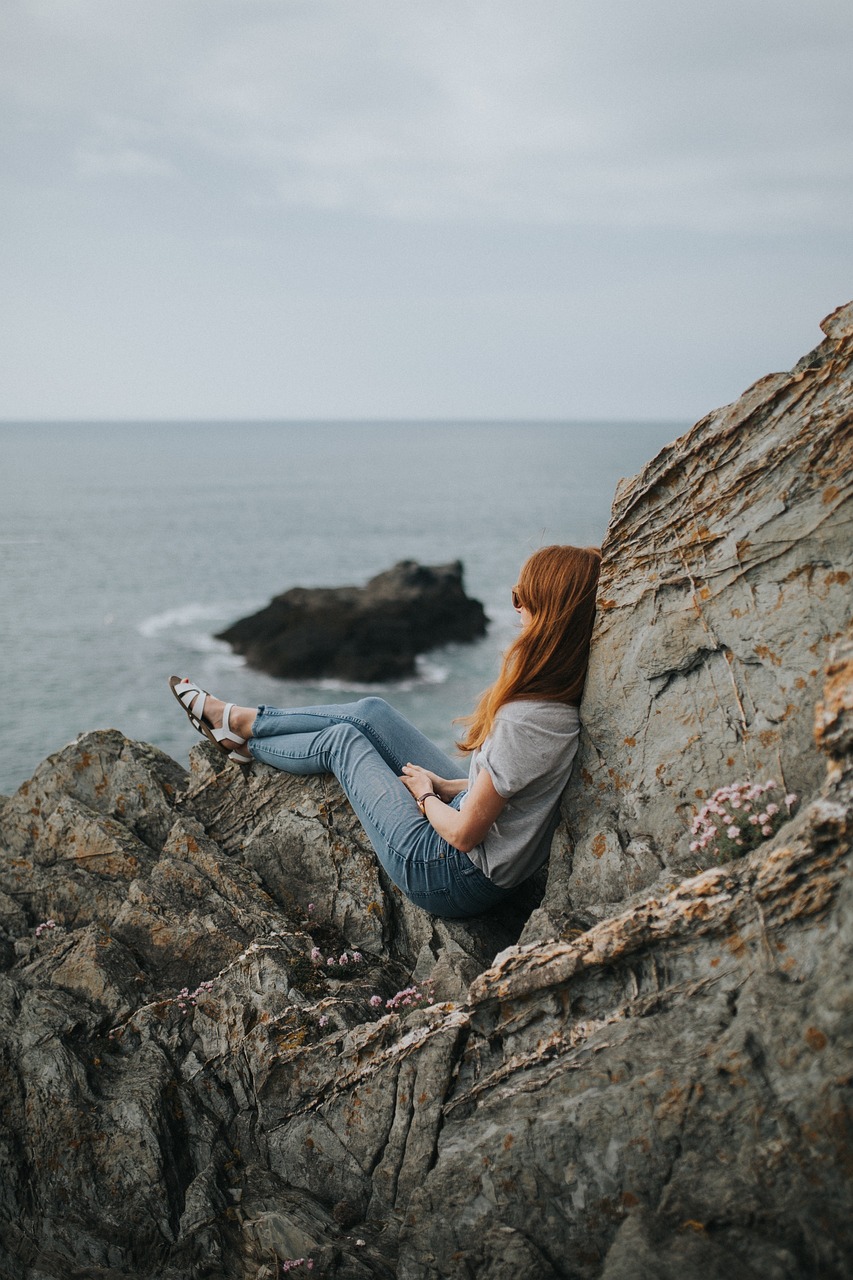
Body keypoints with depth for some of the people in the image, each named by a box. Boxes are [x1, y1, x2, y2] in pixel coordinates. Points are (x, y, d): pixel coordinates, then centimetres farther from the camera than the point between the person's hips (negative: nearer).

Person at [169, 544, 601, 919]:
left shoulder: (525, 722, -34)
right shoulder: (563, 698, -9)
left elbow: (463, 833, -26)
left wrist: (425, 795, -6)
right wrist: (448, 785, 4)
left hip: (452, 879, -7)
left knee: (344, 739, 8)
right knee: (369, 713, 11)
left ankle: (242, 741, 39)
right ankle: (237, 720, 32)